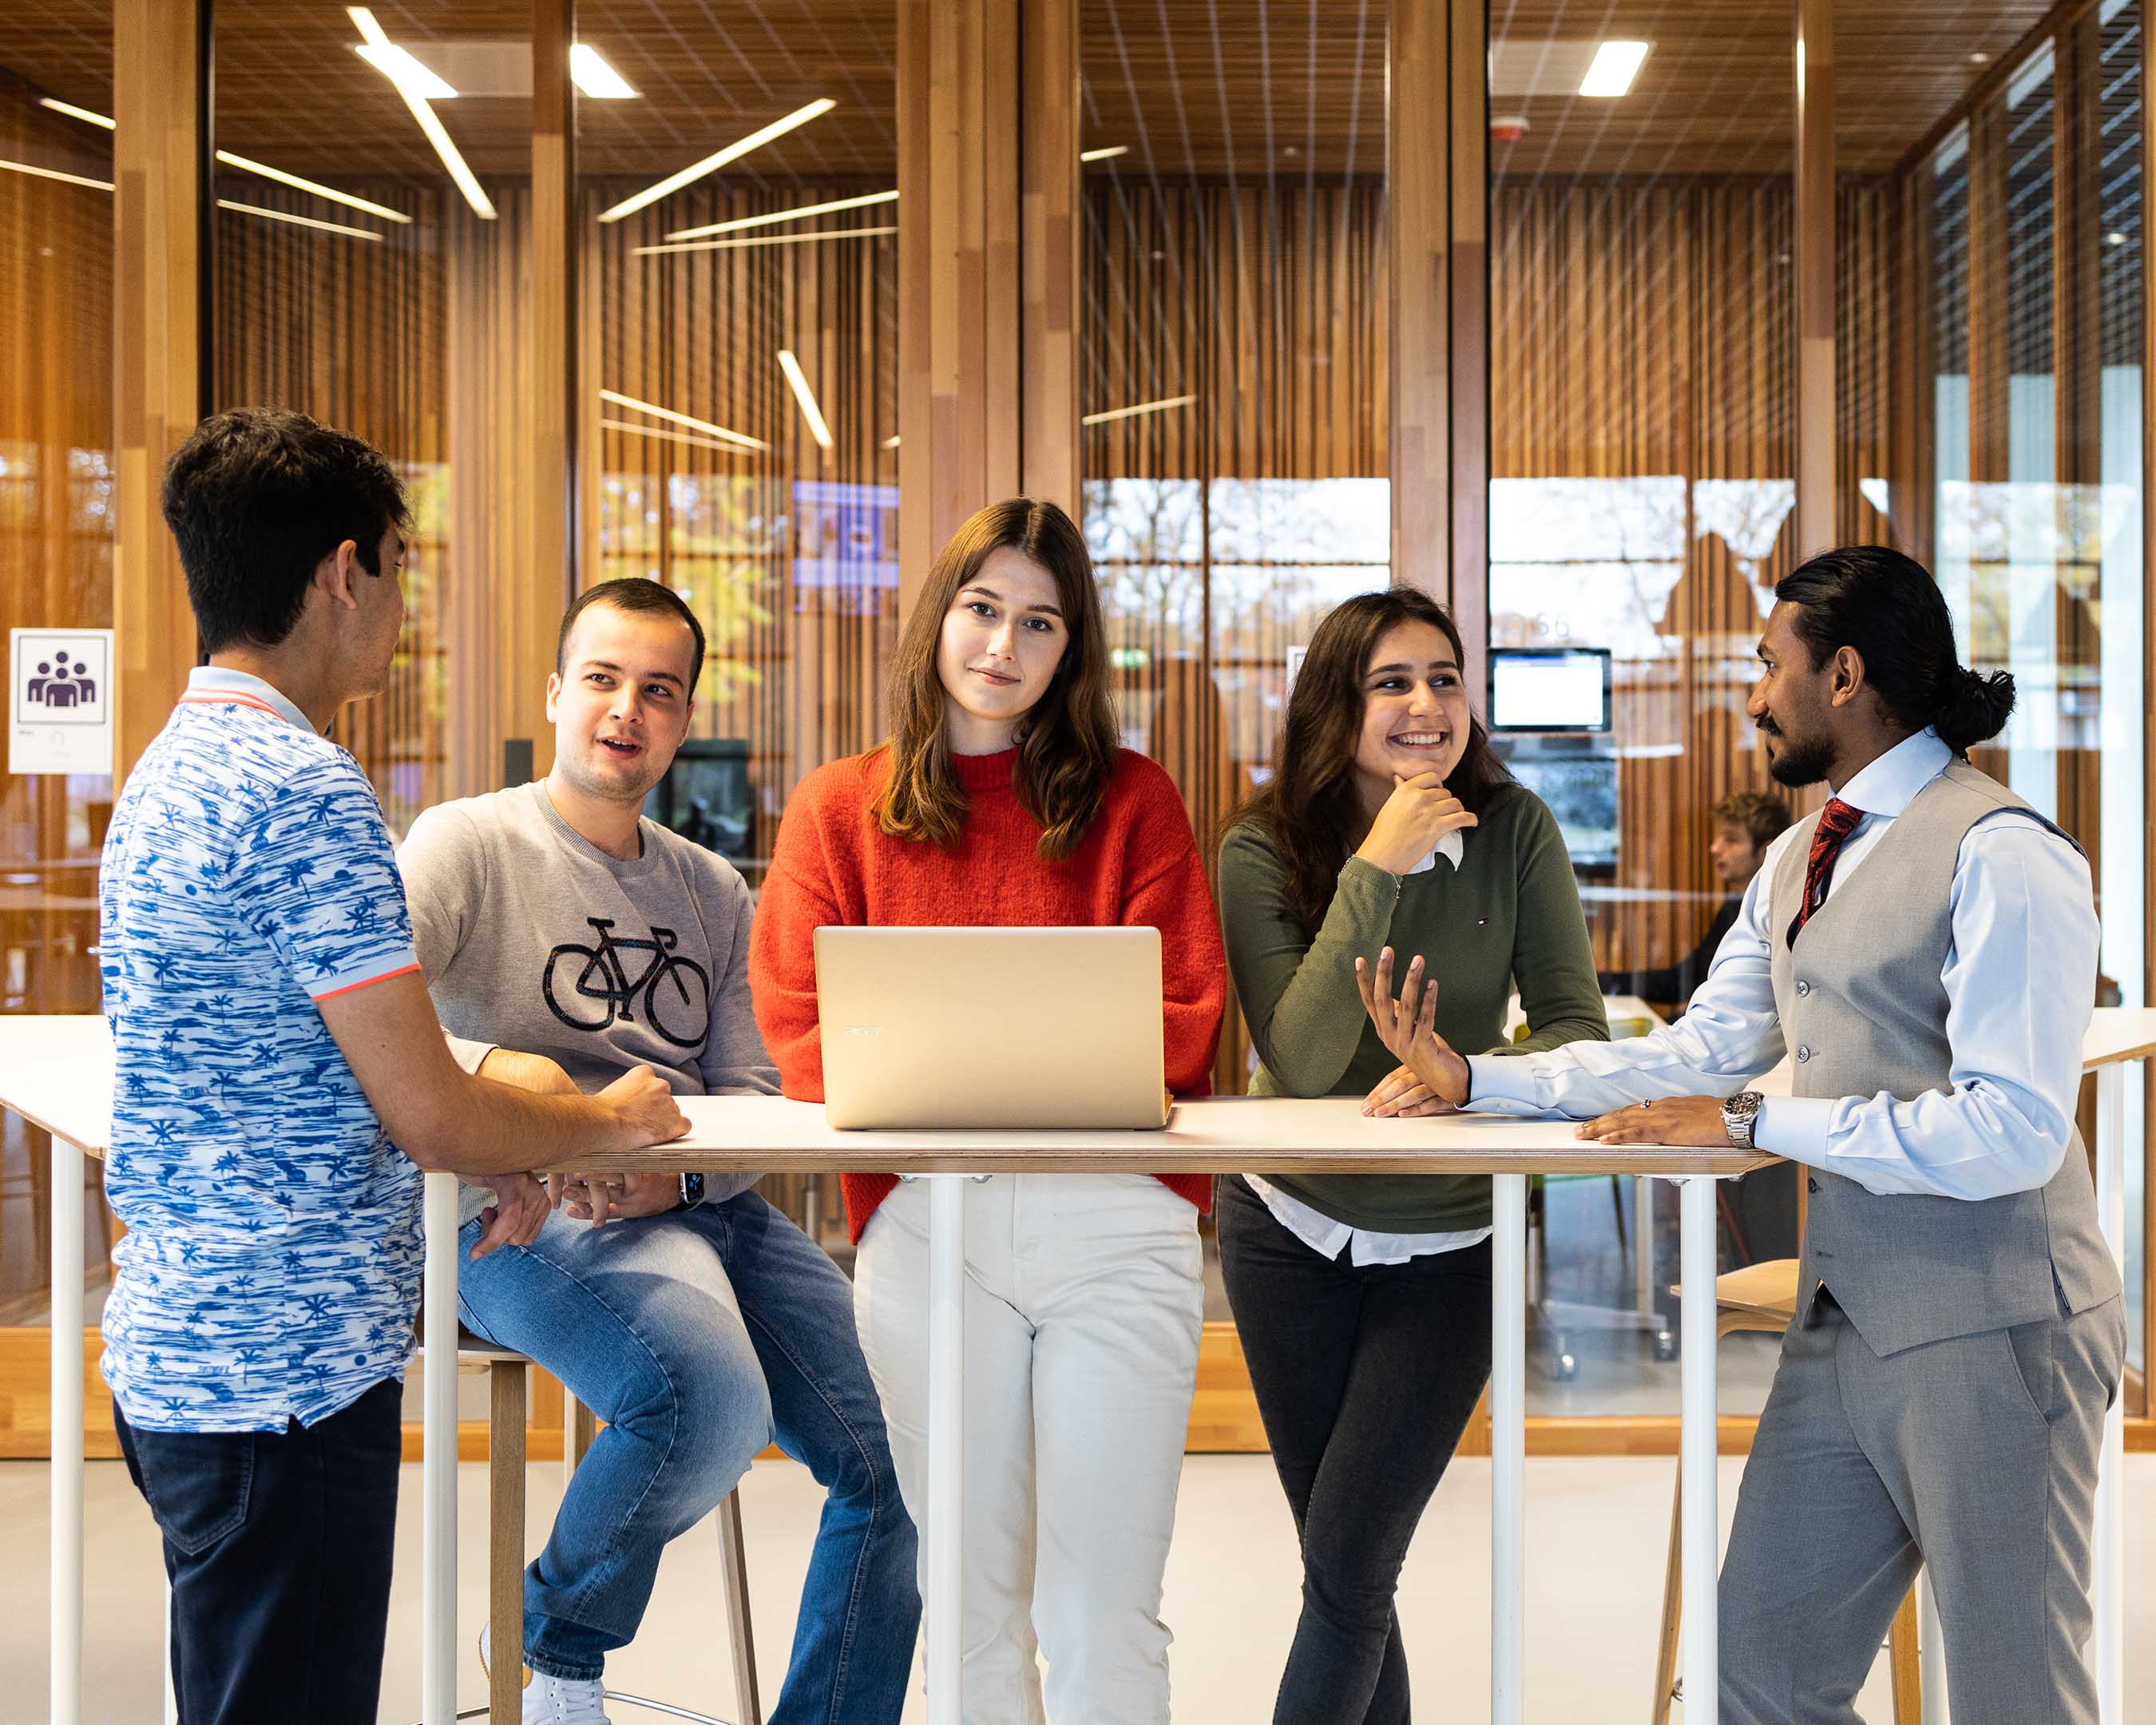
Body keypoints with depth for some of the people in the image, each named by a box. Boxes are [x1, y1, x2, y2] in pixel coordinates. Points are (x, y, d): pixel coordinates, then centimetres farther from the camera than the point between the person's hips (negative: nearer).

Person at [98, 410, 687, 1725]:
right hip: (286, 1369, -10)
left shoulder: (175, 766, 13)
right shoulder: (303, 789, -19)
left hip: (179, 1343, 10)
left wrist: (483, 1153, 14)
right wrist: (608, 1122, 0)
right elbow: (431, 1114, -18)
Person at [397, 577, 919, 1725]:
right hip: (534, 1216, -6)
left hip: (709, 1203, 6)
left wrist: (675, 1167, -11)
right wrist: (483, 1063, -31)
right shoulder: (469, 843, 3)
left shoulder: (712, 891, 20)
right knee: (714, 1402, -32)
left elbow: (755, 1095, 12)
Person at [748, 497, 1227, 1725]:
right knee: (974, 1602, 8)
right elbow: (798, 1023, 3)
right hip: (924, 1223, 1)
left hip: (1116, 1220, -1)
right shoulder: (839, 810, 12)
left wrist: (1035, 1068, -16)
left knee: (1106, 1612, 1)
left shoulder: (1131, 801, 10)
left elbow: (1182, 1016, 1)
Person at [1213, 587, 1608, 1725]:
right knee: (1342, 1570, 12)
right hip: (1294, 1233, 1)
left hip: (1449, 1246, -1)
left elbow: (1576, 1031, -12)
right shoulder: (1265, 851, -13)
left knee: (1346, 1571, -5)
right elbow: (1303, 1062, -23)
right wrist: (1376, 870, -27)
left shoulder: (1513, 831, -9)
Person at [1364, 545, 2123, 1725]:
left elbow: (2011, 1132, -22)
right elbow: (1701, 1049, 17)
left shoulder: (2000, 855, -15)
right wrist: (1472, 1078, 11)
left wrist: (1754, 1123, -18)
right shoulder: (1801, 858, 15)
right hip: (1845, 1321, 9)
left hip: (1988, 1329, -8)